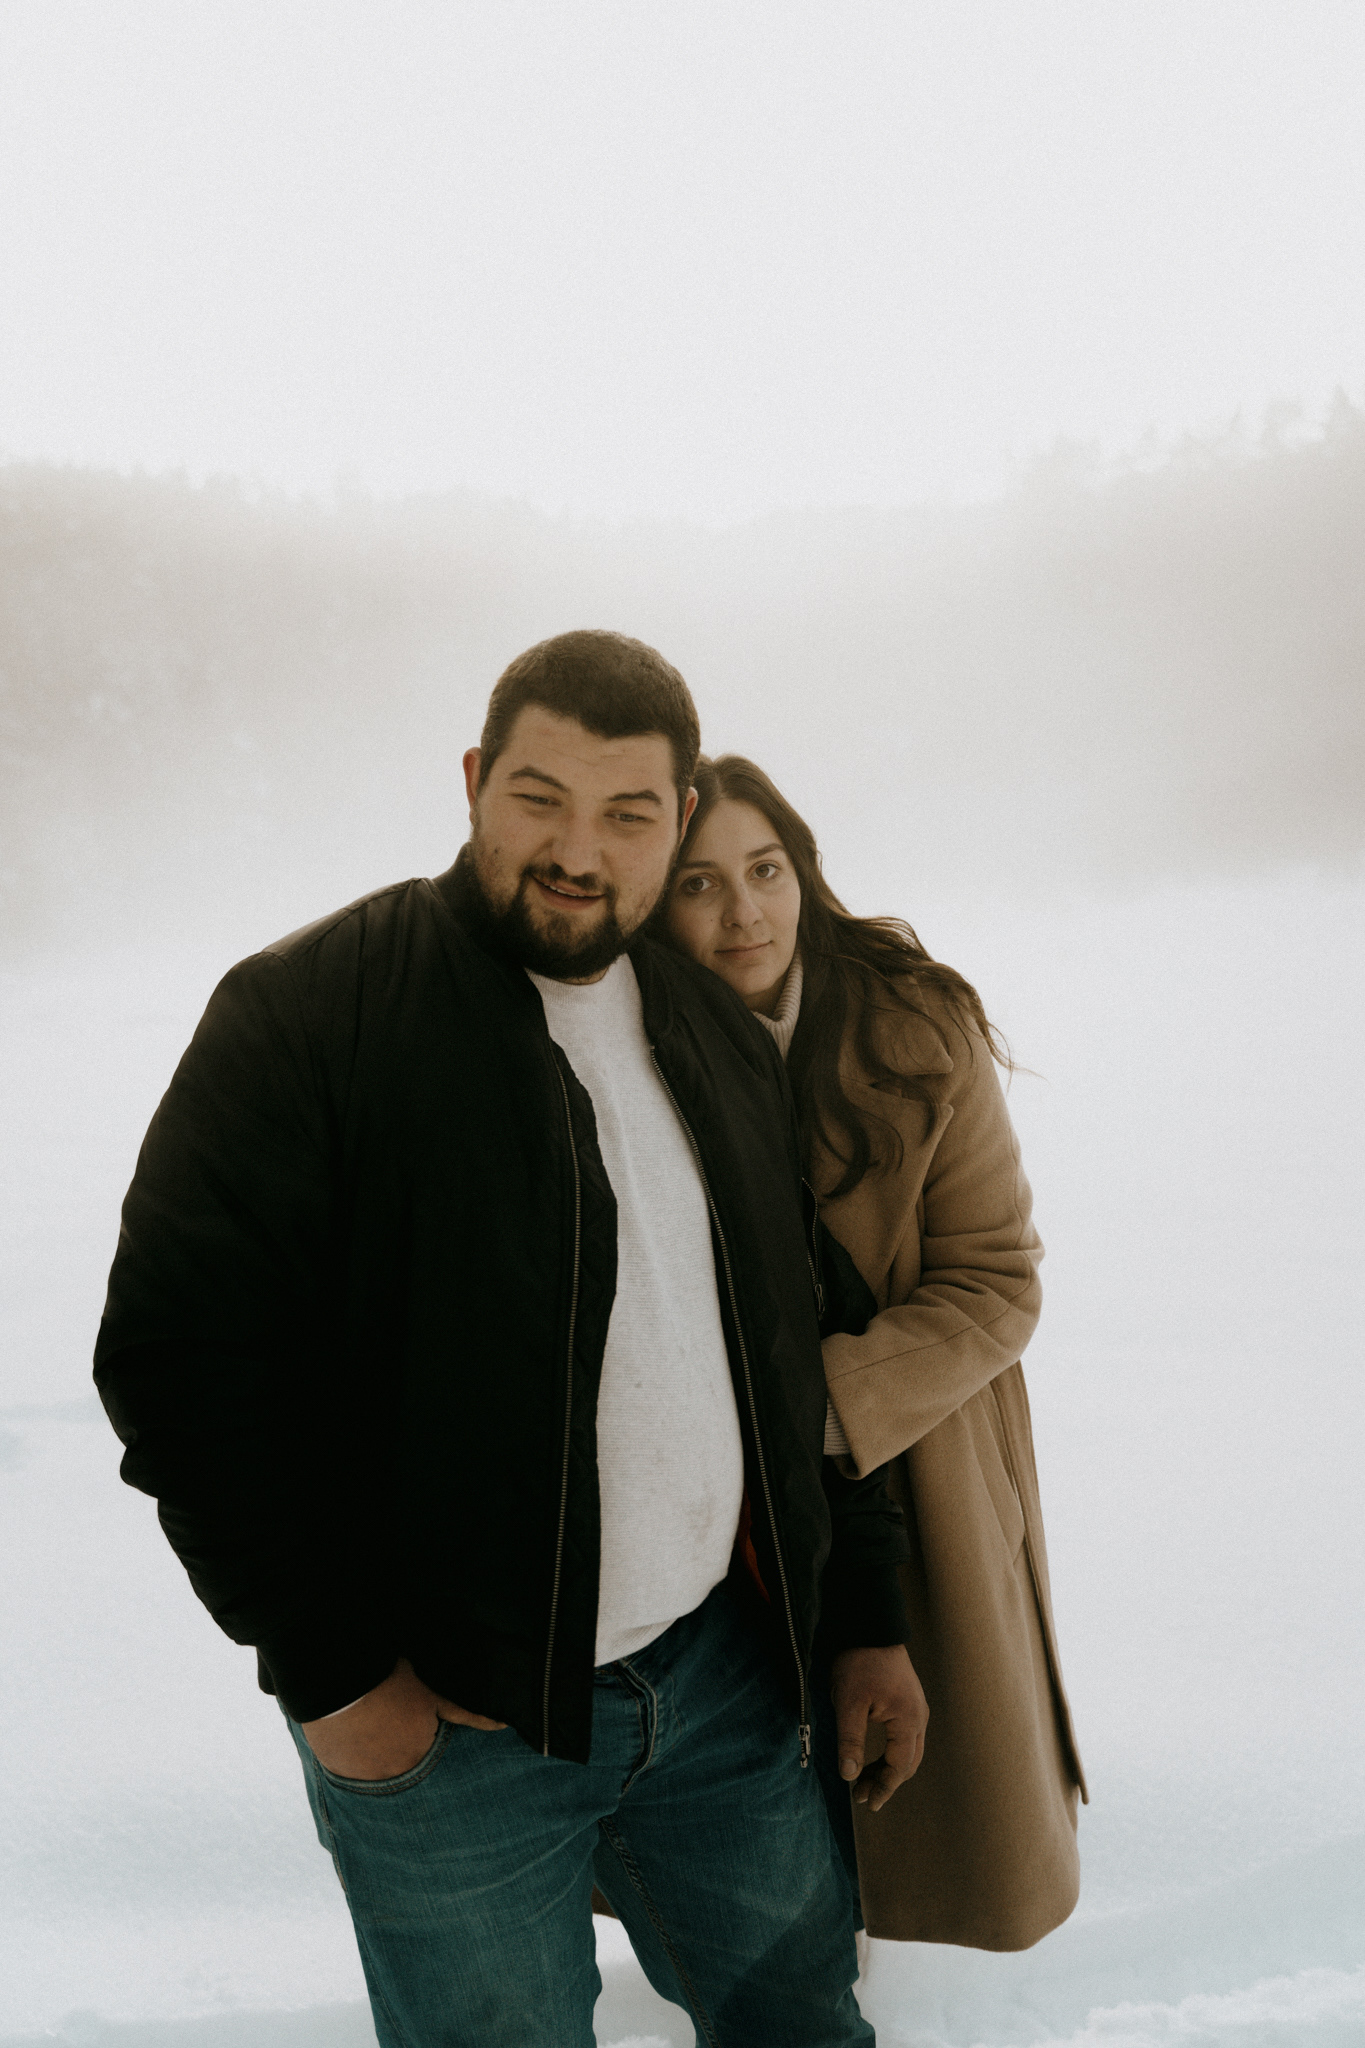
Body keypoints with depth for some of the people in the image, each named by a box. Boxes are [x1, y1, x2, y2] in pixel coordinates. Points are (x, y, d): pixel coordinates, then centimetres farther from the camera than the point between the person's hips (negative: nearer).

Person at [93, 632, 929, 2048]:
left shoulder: (723, 1041, 6)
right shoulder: (307, 1013, -14)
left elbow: (792, 1357, 12)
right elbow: (181, 1352, -17)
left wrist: (864, 1616, 11)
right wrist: (332, 1670, -15)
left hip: (724, 1671, 5)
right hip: (437, 1721, -5)